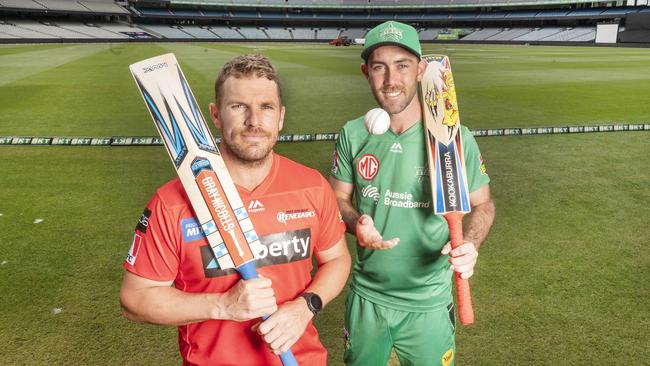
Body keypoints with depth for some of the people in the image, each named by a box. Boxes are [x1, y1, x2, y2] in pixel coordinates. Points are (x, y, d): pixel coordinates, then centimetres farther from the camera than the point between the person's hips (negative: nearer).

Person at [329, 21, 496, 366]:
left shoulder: (456, 138, -15)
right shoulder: (353, 135, -7)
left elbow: (482, 204, -2)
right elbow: (338, 198, 3)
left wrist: (470, 244, -22)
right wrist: (356, 224, -18)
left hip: (428, 305, -2)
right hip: (365, 296, 3)